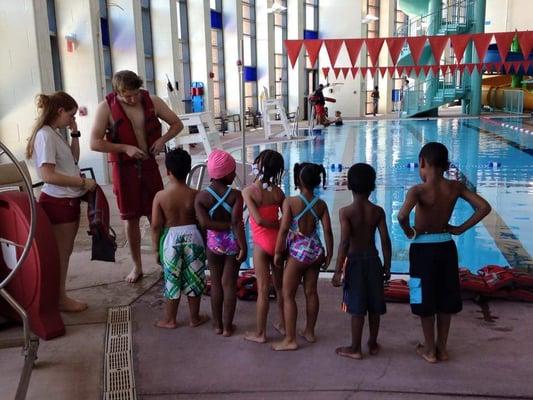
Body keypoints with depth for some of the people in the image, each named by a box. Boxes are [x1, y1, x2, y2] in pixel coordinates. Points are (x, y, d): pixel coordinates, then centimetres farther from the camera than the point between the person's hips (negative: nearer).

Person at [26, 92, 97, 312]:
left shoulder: (56, 134, 10)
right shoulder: (45, 135, -18)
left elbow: (73, 159, 21)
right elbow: (48, 175, -25)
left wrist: (74, 133, 9)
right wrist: (83, 182, -19)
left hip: (69, 200, 9)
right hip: (58, 201, -9)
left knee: (65, 251, 16)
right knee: (60, 253, 3)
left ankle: (61, 295, 27)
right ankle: (61, 299, 16)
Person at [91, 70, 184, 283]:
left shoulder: (152, 101, -4)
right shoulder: (106, 107, -9)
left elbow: (177, 124, 6)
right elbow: (95, 142, -12)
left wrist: (162, 139, -13)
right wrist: (126, 148, -21)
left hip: (149, 165, 1)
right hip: (124, 168, -1)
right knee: (131, 218, 7)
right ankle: (137, 266, 22)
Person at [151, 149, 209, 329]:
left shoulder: (160, 196, -12)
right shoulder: (195, 194, -9)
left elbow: (156, 225, -10)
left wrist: (156, 249, 2)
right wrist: (204, 244, 10)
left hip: (170, 239, -1)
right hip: (192, 237, 1)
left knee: (172, 280, 13)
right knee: (193, 279, 13)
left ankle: (170, 320, 25)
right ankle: (195, 318, 26)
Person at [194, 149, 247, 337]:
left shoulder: (201, 197, -12)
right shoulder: (236, 195, -16)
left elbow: (204, 223, -23)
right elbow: (237, 223, -22)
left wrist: (223, 225, -12)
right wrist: (243, 246, -18)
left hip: (214, 243, 1)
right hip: (233, 242, -1)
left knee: (216, 283, 16)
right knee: (229, 284, 9)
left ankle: (218, 325, 26)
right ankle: (227, 326, 18)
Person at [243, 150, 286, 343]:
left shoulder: (248, 191, -13)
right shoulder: (277, 191, -2)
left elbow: (258, 219, -20)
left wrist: (277, 225, -7)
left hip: (261, 245, -4)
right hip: (278, 242, 4)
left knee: (263, 289, 4)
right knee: (280, 285, 18)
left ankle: (260, 333, 16)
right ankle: (283, 324, 32)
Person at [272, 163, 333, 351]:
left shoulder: (290, 202, -13)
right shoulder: (321, 204, -1)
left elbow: (284, 229, -14)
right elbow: (327, 231, -1)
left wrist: (278, 253, -5)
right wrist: (328, 255, 8)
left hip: (298, 252, -5)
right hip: (315, 251, 5)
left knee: (288, 295, 4)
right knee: (311, 292, 17)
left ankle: (290, 339, 5)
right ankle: (309, 332, 30)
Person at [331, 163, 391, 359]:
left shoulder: (345, 212, -14)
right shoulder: (378, 211, -4)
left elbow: (344, 243, -19)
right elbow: (385, 241, -4)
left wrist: (338, 271, -14)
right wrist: (387, 266, 7)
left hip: (355, 261, -3)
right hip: (373, 260, 3)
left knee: (357, 308, 3)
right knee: (374, 306, 14)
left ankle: (355, 348, 14)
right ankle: (373, 343, 29)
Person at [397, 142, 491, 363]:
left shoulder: (418, 190, -19)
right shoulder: (456, 187, -5)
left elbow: (402, 215, -36)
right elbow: (484, 207, -6)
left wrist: (408, 231, -16)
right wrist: (460, 229, 0)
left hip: (423, 248, -4)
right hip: (447, 247, 4)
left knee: (426, 301, 10)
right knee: (445, 299, 16)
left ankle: (429, 349, 22)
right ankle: (442, 348, 28)